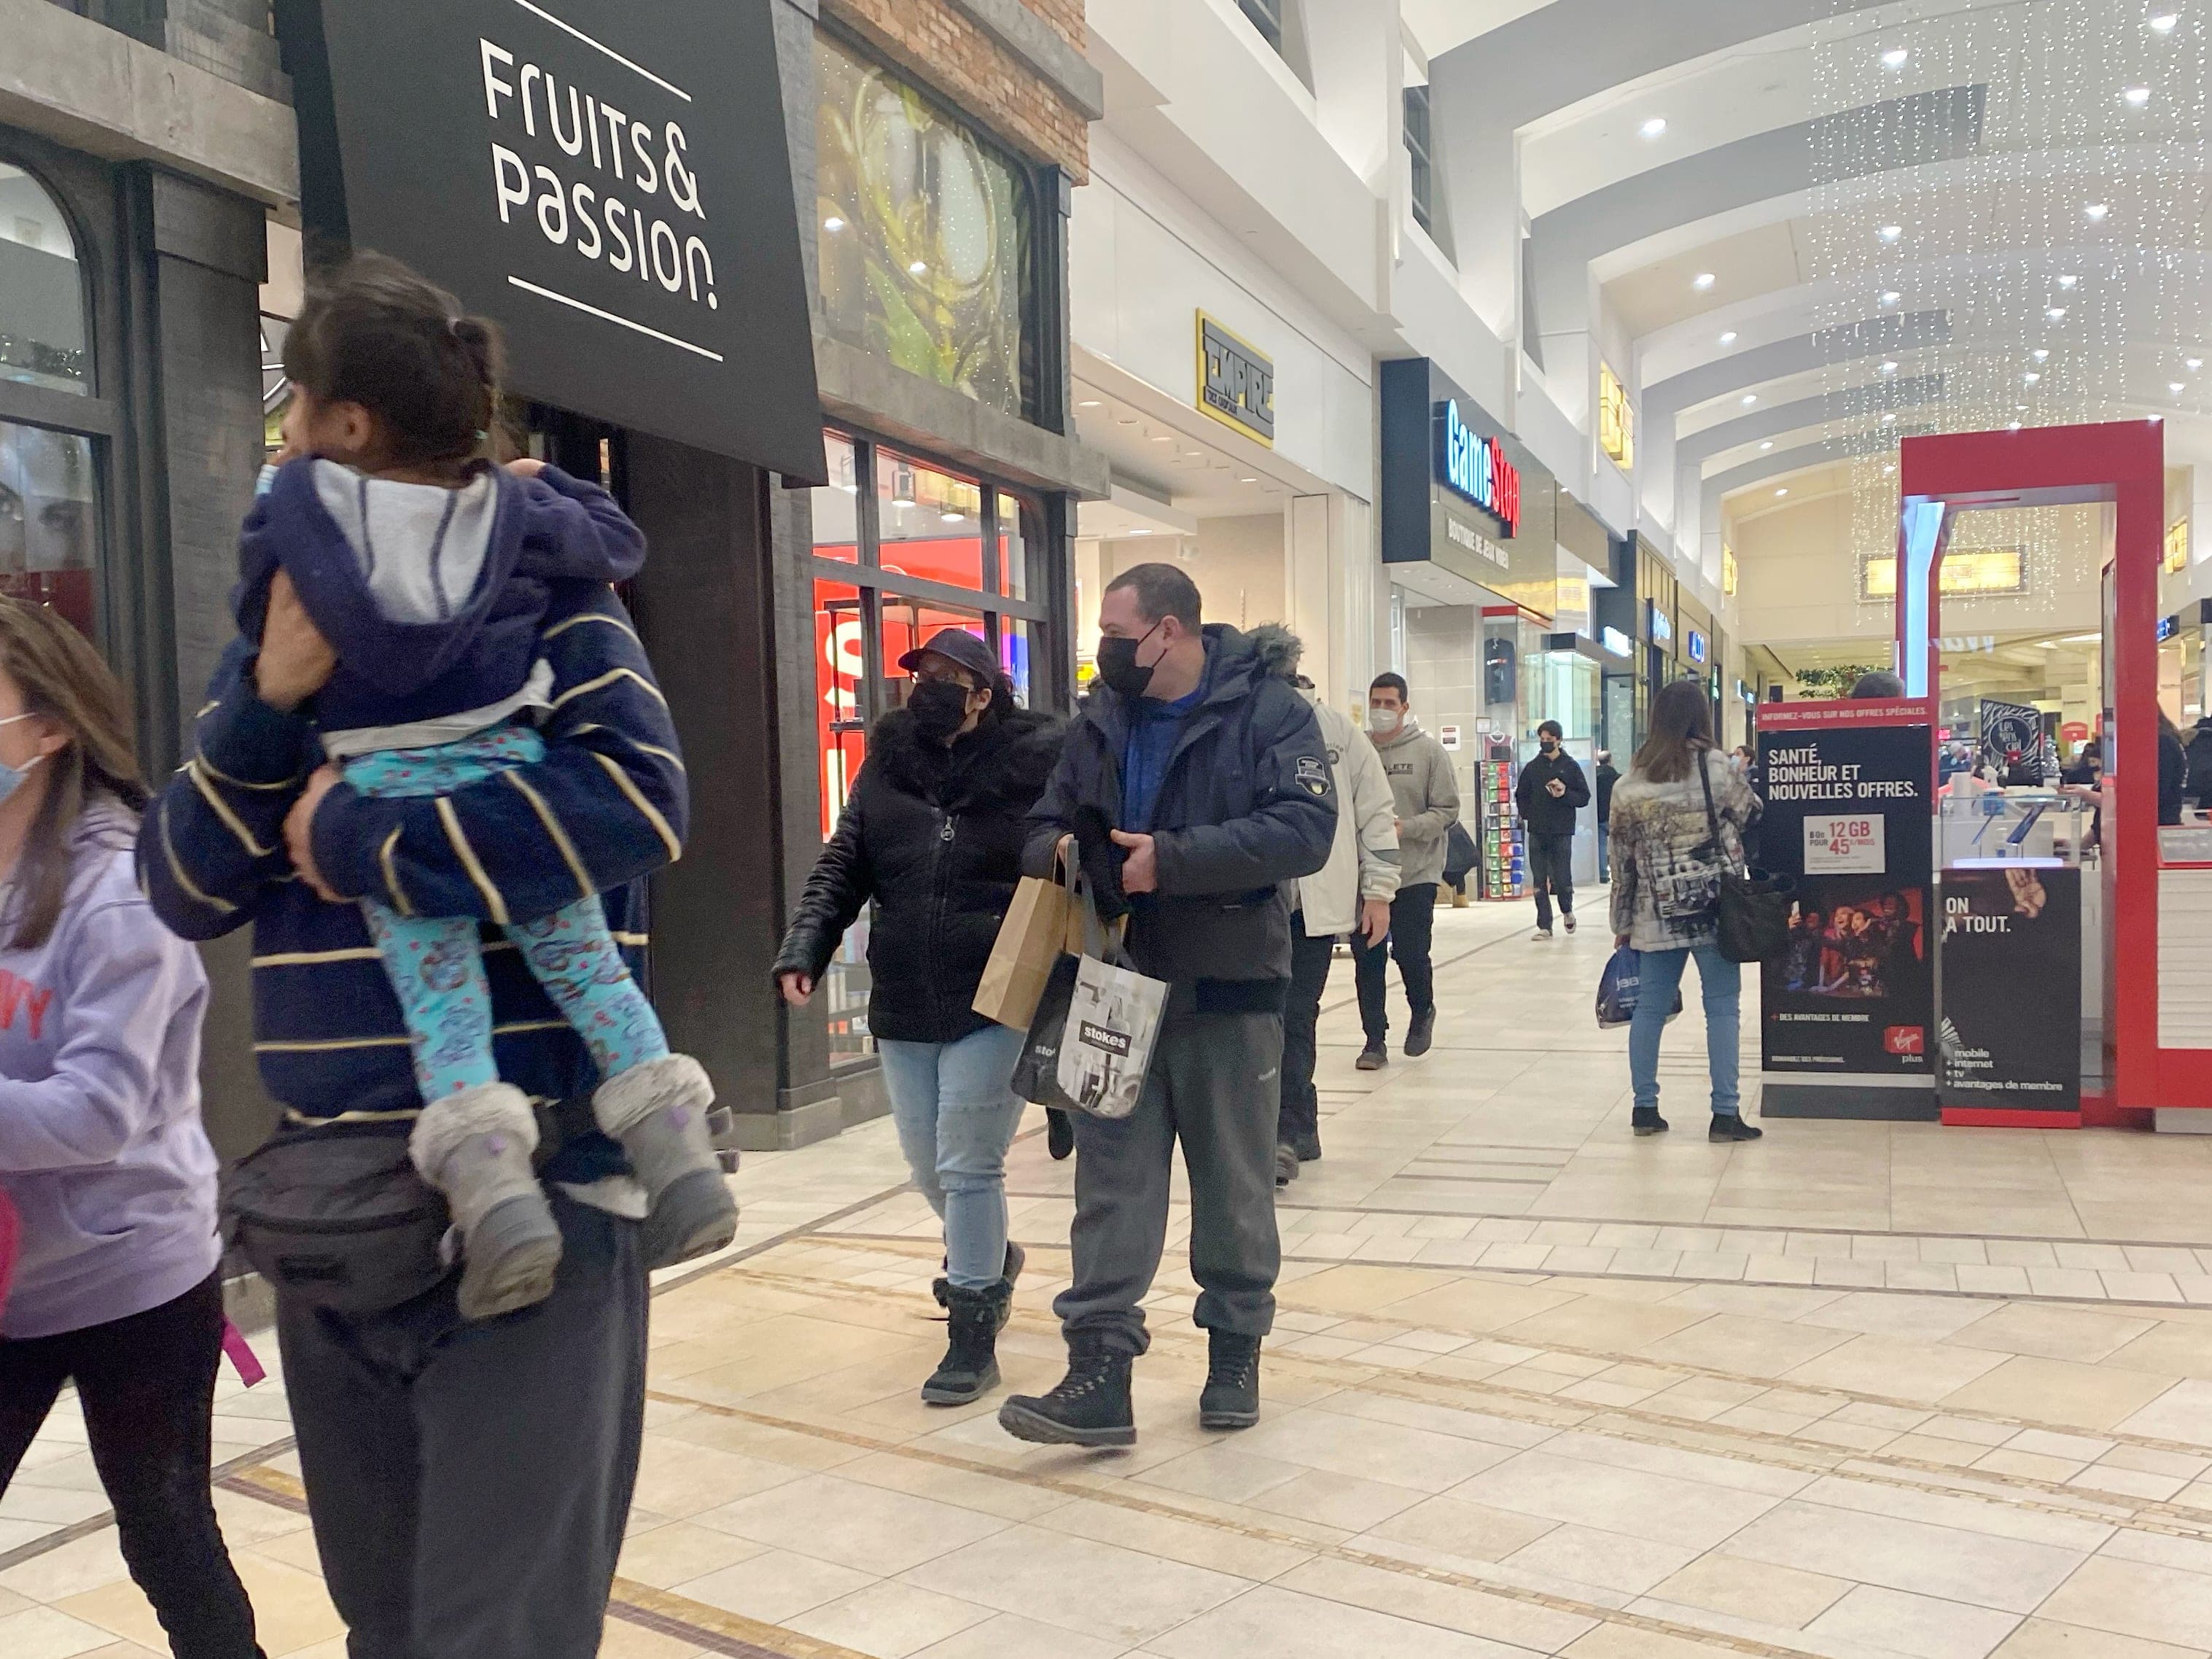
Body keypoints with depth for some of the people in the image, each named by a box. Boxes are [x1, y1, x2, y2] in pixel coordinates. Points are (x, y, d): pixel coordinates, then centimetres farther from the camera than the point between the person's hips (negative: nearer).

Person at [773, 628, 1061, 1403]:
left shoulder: (1036, 760, -7)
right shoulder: (887, 764, 6)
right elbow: (841, 868, 4)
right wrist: (804, 949, -7)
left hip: (996, 1006, -5)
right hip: (903, 1011, 5)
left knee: (967, 1164, -3)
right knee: (929, 1167, 15)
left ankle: (973, 1334, 13)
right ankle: (989, 1260, 45)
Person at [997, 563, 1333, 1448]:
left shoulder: (1267, 711, -8)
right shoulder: (1098, 721, 9)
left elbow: (1305, 829, -21)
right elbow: (1047, 823, 17)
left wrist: (1172, 860, -25)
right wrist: (1058, 850, -8)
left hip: (1229, 995, -4)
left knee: (1235, 1188, 10)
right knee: (1111, 1184, 1)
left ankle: (1235, 1355, 27)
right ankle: (1098, 1375, 4)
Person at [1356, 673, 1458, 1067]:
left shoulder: (1428, 751, -2)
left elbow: (1447, 810, -3)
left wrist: (1405, 828, -16)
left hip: (1416, 874, -2)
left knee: (1411, 954, 0)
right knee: (1367, 959, 4)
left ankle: (1422, 1012, 31)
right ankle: (1375, 1040, 15)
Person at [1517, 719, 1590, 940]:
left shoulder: (1570, 766, 2)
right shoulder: (1532, 767, 8)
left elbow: (1584, 797, 1)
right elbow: (1521, 796, 15)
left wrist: (1565, 794, -16)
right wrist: (1528, 815, -1)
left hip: (1562, 832, -2)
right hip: (1537, 832, 3)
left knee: (1562, 880, -2)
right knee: (1539, 881, 1)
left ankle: (1567, 910, 28)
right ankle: (1544, 926, 7)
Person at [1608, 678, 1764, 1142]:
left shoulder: (1629, 785, 2)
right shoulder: (1716, 770, -6)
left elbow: (1623, 858, 6)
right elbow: (1755, 821, 6)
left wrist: (1622, 923, 13)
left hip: (1656, 916, 3)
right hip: (1714, 911, -3)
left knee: (1650, 1007, 11)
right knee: (1722, 1008, 3)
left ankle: (1645, 1108, 15)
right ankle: (1725, 1113, 3)